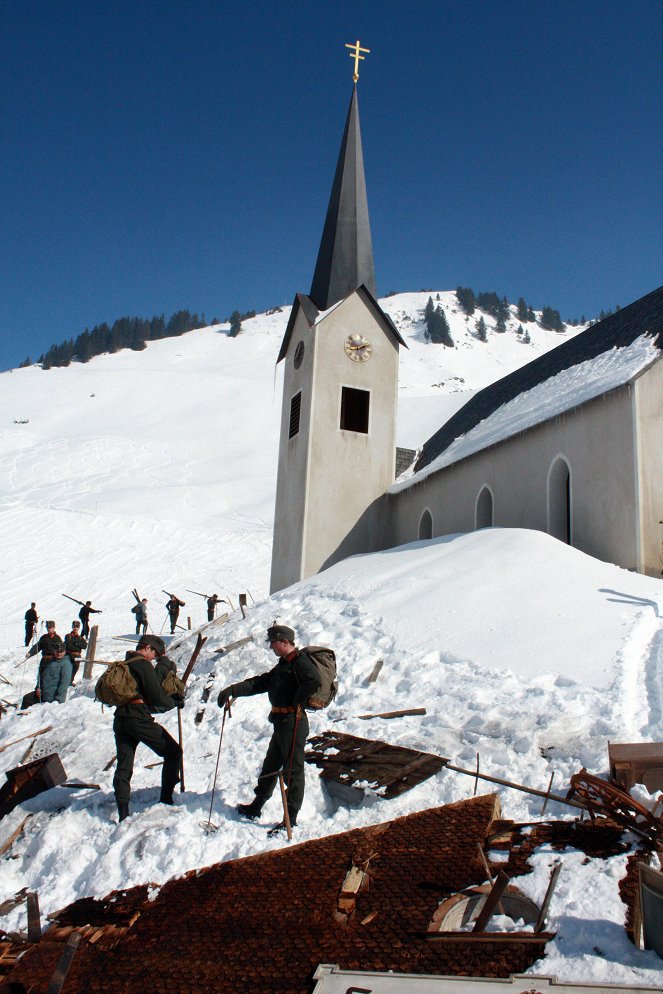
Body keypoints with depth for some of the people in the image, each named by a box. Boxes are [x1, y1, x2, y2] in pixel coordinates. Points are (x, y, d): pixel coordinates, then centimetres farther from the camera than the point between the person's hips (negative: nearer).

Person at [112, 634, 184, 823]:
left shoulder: (124, 665, 19)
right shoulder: (144, 665, -7)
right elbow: (157, 697, -12)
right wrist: (176, 702, 6)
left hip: (120, 719, 8)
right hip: (139, 719, -8)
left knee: (123, 766, 9)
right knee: (173, 752, 5)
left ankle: (123, 812, 1)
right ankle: (166, 799, 8)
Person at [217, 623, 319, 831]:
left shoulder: (300, 661, -15)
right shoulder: (283, 664, 17)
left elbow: (314, 681, -34)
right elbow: (260, 682, 17)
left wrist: (296, 701, -22)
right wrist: (232, 690, 8)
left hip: (293, 722, -10)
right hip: (281, 722, 10)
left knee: (292, 769, 0)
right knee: (270, 766, 21)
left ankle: (291, 817, 10)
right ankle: (255, 807, 35)